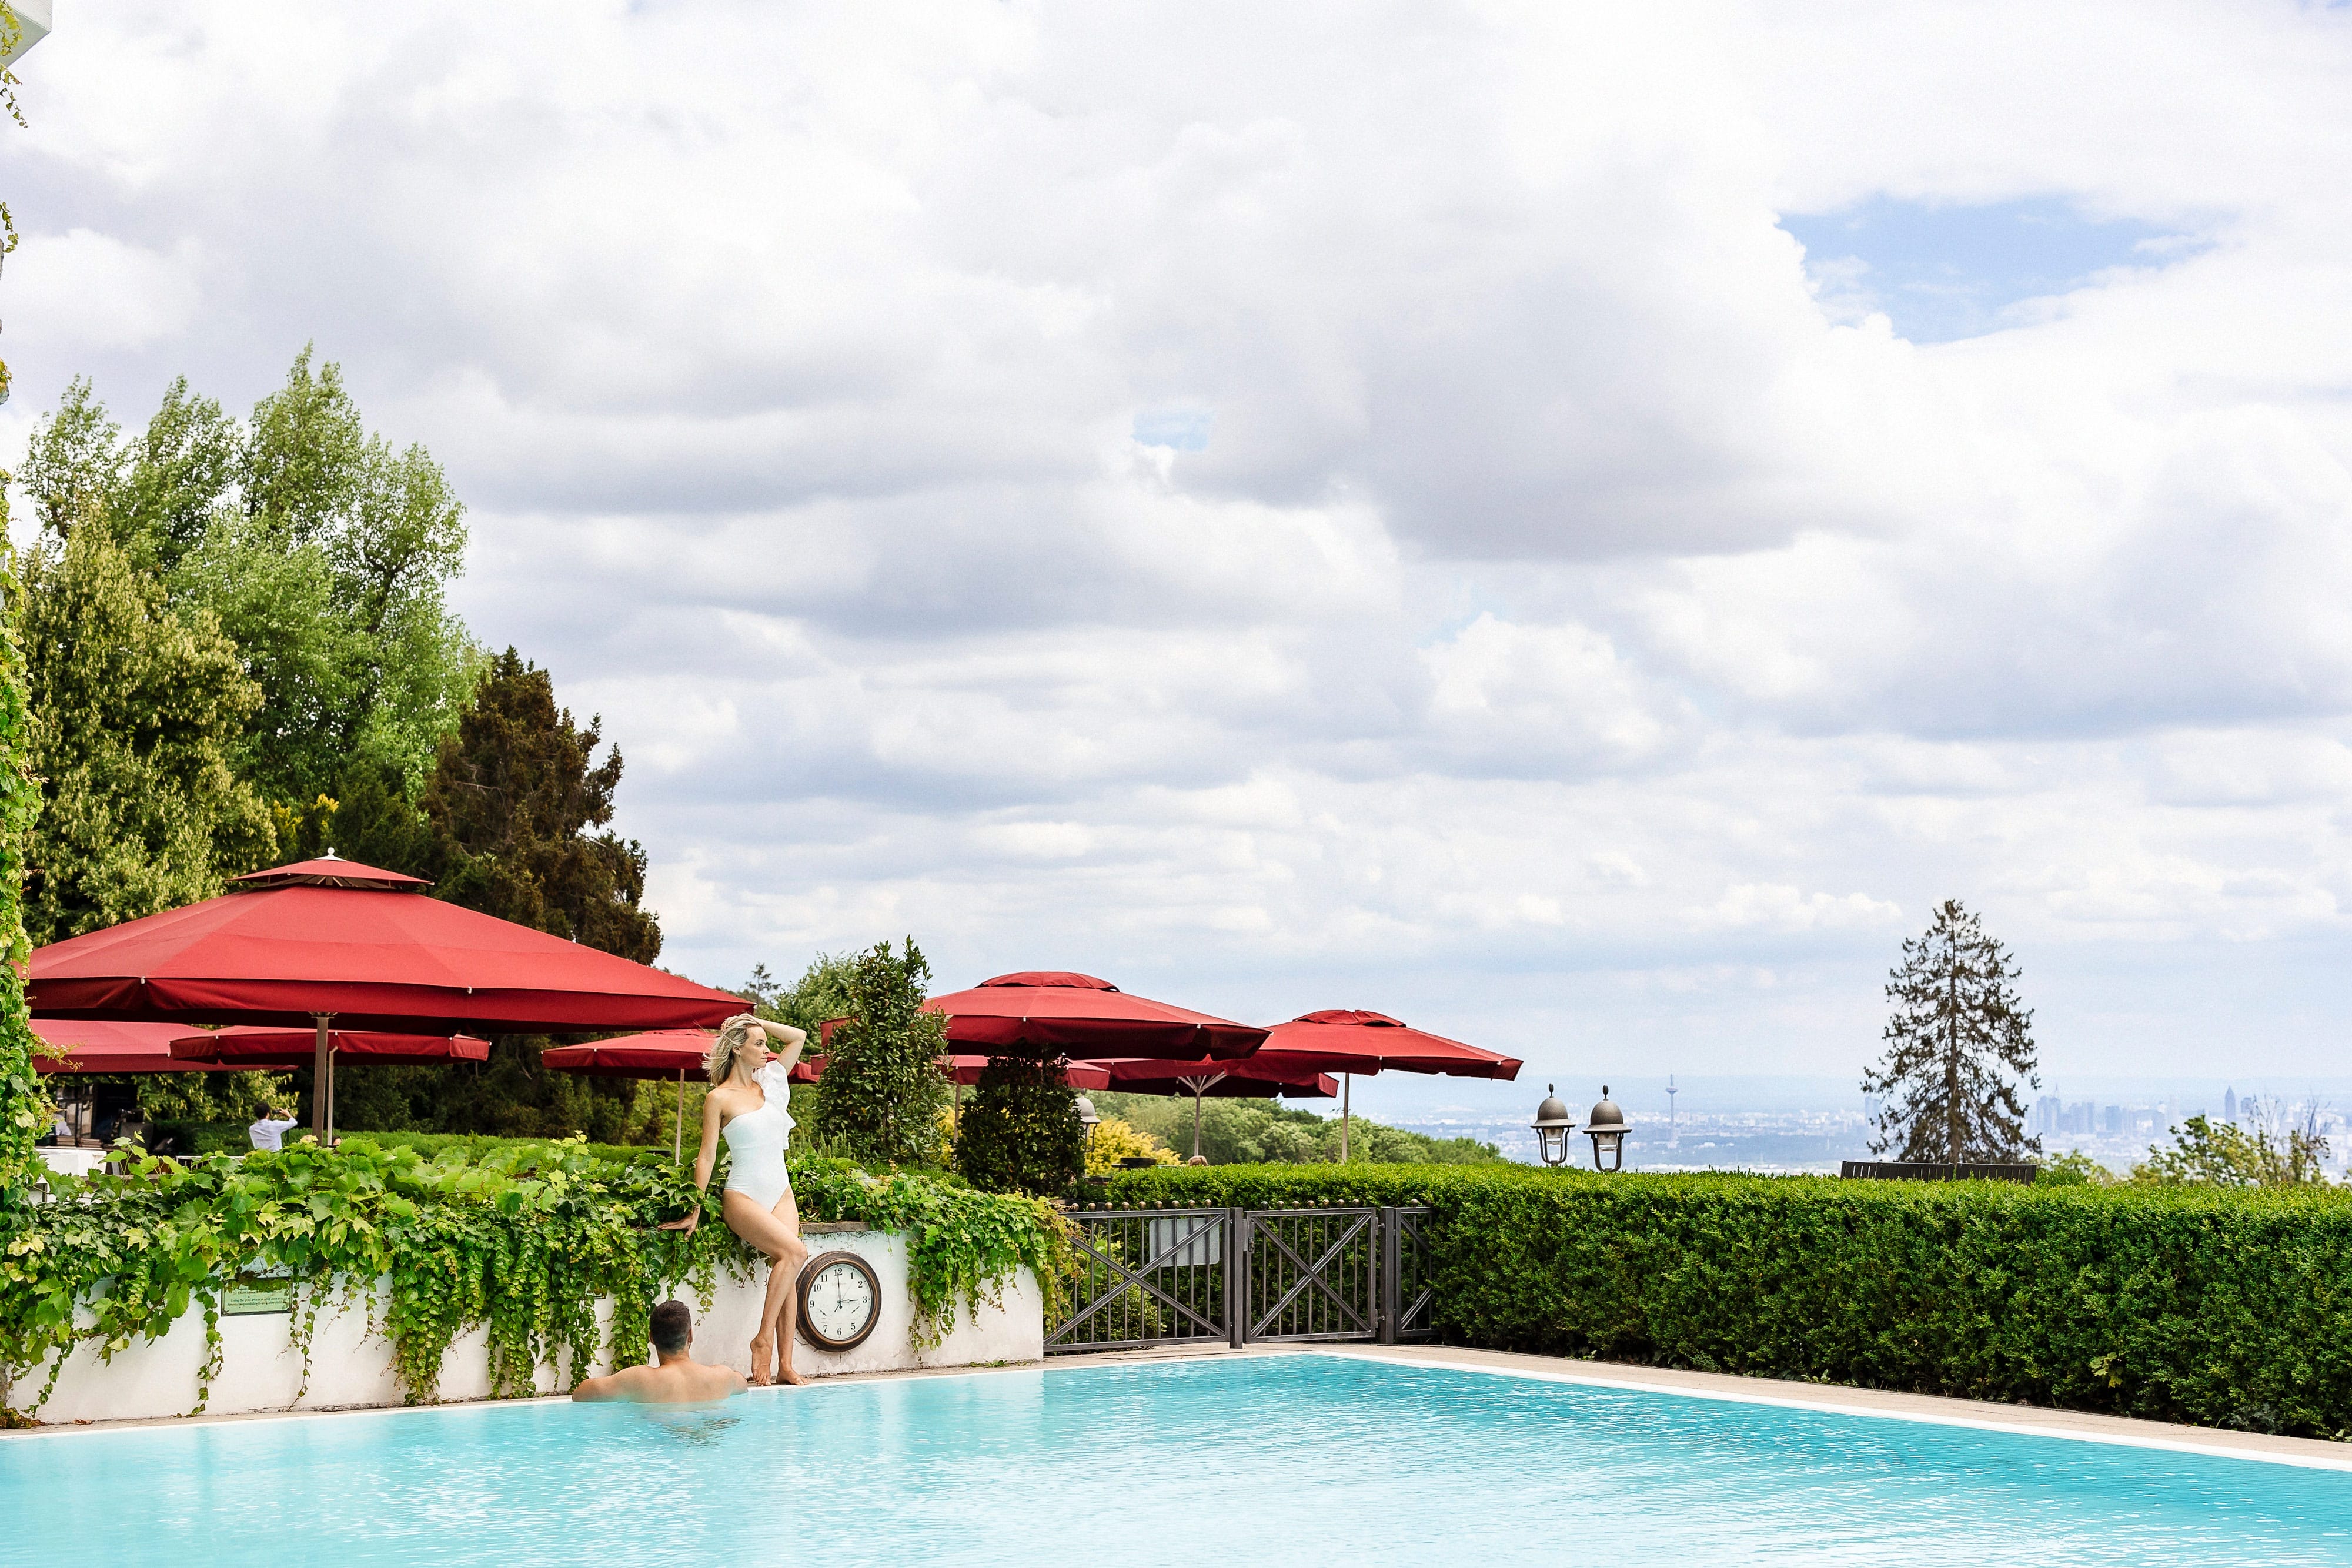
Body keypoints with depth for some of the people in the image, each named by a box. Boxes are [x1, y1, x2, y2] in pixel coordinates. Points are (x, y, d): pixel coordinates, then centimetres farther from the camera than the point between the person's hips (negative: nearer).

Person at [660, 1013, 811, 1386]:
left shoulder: (770, 1082, 11)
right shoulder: (720, 1098, -5)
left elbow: (798, 1037, 18)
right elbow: (707, 1156, -4)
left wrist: (756, 1023, 10)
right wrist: (695, 1211, -5)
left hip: (781, 1193, 6)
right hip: (743, 1196, -6)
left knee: (785, 1270, -9)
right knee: (795, 1252, -25)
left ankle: (785, 1363, -9)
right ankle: (764, 1337, -17)